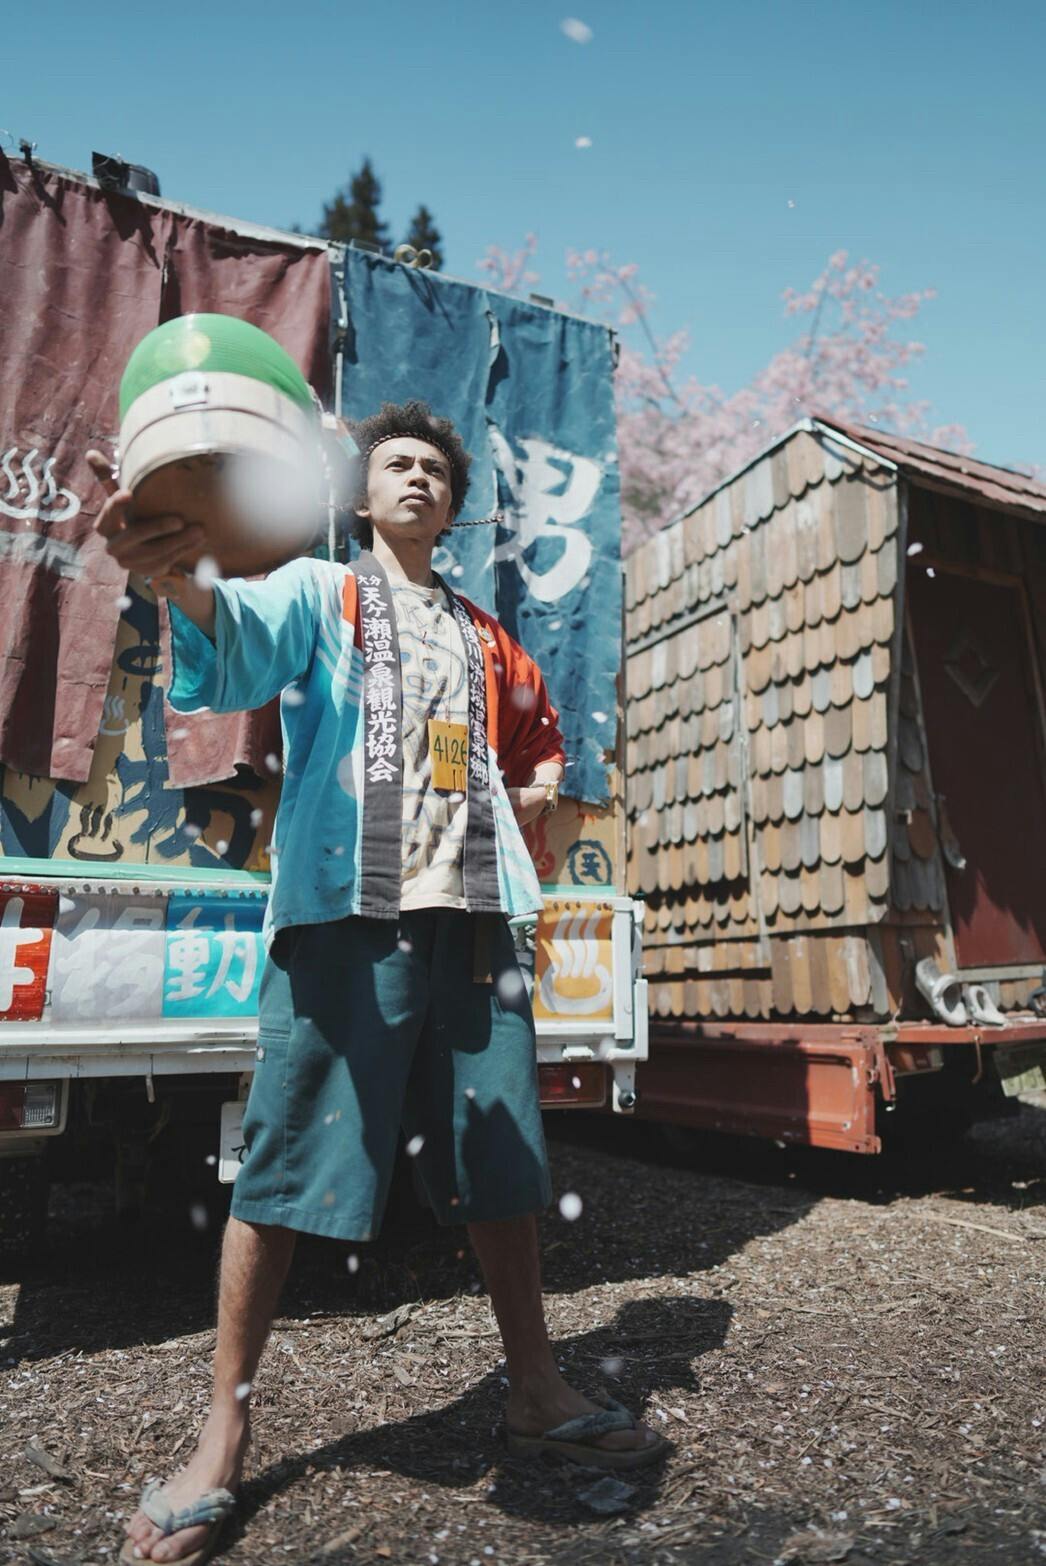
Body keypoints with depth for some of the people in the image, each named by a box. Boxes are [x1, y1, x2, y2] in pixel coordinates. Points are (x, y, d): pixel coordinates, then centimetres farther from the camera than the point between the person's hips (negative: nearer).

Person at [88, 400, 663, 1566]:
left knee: (500, 1159, 10)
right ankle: (223, 1431, 19)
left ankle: (536, 1392, 28)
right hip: (345, 912, -4)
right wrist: (177, 579, -39)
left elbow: (541, 738, 35)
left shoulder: (485, 638, 22)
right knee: (284, 1171, 0)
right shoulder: (316, 593, 8)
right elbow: (242, 645, -16)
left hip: (472, 918, 5)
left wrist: (535, 793, 11)